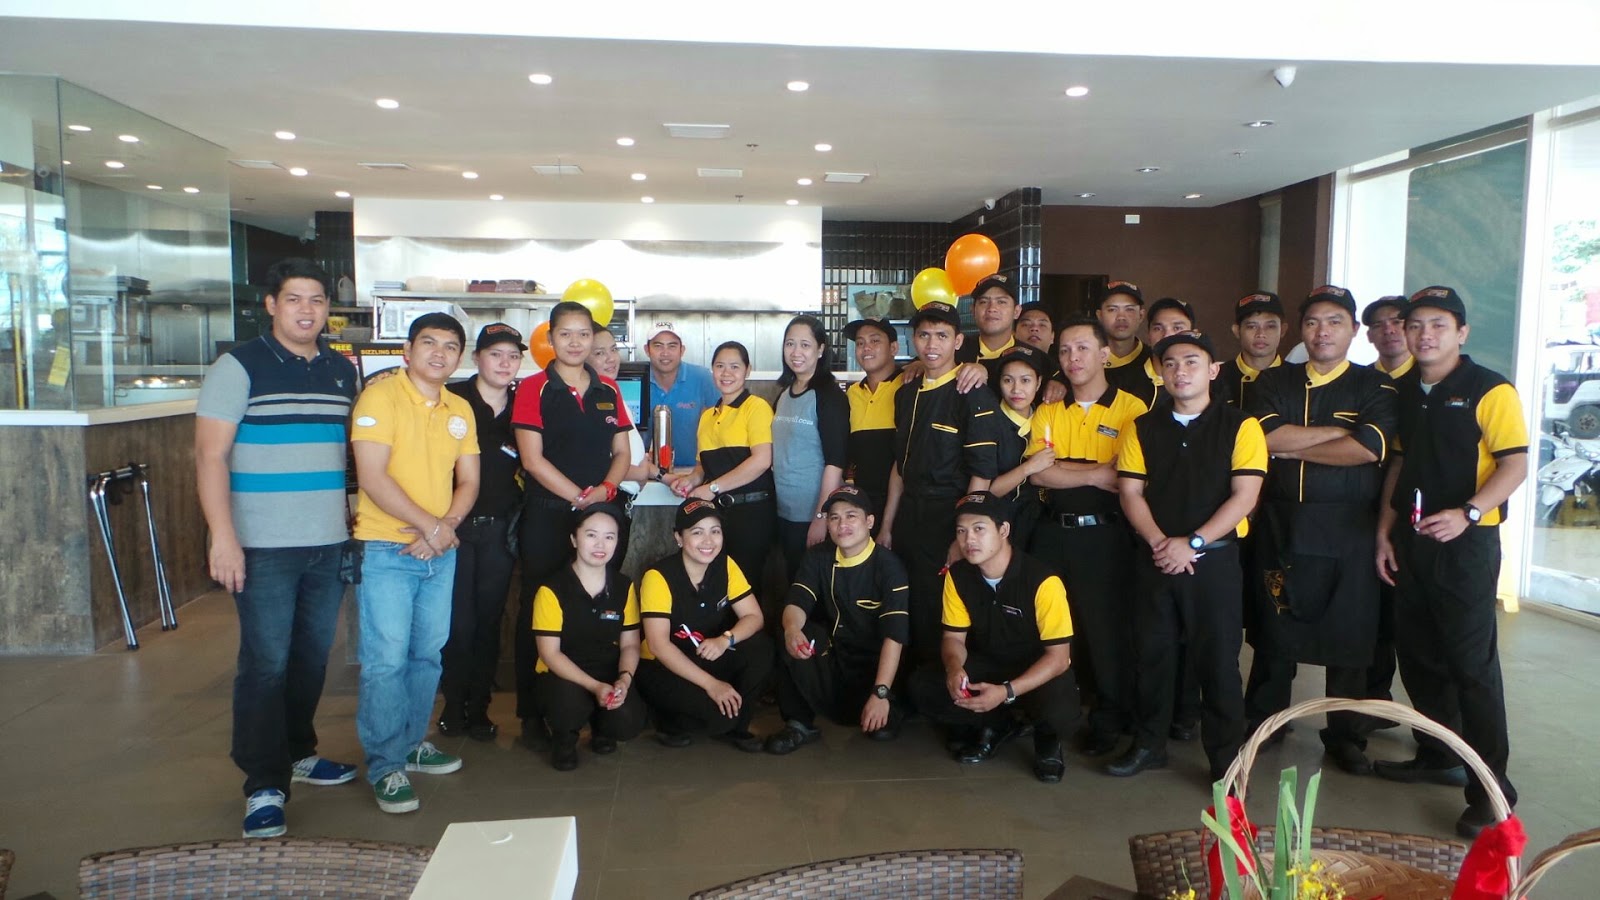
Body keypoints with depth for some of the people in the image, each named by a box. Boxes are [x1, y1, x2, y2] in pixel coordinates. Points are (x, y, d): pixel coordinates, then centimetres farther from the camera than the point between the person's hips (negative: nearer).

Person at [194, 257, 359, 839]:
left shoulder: (343, 371, 11)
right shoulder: (239, 367, -5)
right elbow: (211, 454, -9)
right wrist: (222, 536, -16)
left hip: (330, 544, 5)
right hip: (264, 548, -5)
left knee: (313, 658, 14)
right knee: (266, 664, -3)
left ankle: (297, 753, 31)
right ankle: (264, 786, 6)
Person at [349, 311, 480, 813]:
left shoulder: (460, 410, 11)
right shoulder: (380, 397, -9)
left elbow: (468, 480, 10)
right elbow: (372, 477, -16)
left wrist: (446, 526, -9)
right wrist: (430, 525, -16)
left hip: (441, 552, 6)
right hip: (386, 550, -6)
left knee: (427, 655, 14)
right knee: (386, 659, -5)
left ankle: (412, 743, 29)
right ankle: (386, 766, 6)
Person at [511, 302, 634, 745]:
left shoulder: (608, 390, 13)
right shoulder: (533, 388, 0)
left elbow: (622, 452, 12)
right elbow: (532, 458, -8)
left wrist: (606, 488, -7)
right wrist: (579, 496, -13)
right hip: (548, 515, -3)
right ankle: (532, 713, 11)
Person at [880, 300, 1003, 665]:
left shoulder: (974, 396, -10)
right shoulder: (907, 393, 11)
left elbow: (982, 474, -14)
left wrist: (963, 539, -16)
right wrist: (887, 525, 16)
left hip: (948, 521, -6)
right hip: (909, 519, 6)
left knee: (940, 617, 1)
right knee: (909, 615, 8)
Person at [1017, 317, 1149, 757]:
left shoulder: (1131, 409, -4)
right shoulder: (1047, 413, 10)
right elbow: (1037, 474, -4)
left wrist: (1064, 470, -13)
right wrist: (1097, 473, -13)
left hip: (1104, 534, -4)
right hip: (1052, 532, 4)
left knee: (1106, 625, 3)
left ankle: (1110, 720, 19)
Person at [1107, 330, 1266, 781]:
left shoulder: (1240, 426, -2)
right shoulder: (1143, 428, 7)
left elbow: (1244, 495, -9)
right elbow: (1130, 492, 3)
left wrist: (1193, 542, -16)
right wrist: (1158, 541, -12)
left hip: (1215, 559, -3)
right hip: (1156, 558, 3)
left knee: (1217, 659, 2)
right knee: (1153, 652, 11)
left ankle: (1226, 758, 16)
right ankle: (1149, 743, 26)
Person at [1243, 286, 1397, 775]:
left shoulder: (1374, 387, 3)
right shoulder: (1273, 382, 10)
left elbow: (1369, 448, -14)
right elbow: (1267, 436, -9)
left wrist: (1292, 448, -8)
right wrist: (1342, 430, -9)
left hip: (1348, 529, -1)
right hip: (1280, 526, 2)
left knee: (1349, 637, 6)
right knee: (1274, 630, 9)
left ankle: (1345, 736, 23)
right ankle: (1262, 726, 24)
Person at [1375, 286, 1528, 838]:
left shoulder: (1489, 390, -8)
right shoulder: (1405, 392, 11)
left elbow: (1515, 465, -13)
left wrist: (1466, 513, -27)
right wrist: (1385, 530, 11)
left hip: (1465, 542, -7)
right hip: (1410, 540, 7)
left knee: (1472, 662, -5)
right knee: (1417, 653, 14)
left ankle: (1491, 790, 5)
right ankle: (1437, 756, 31)